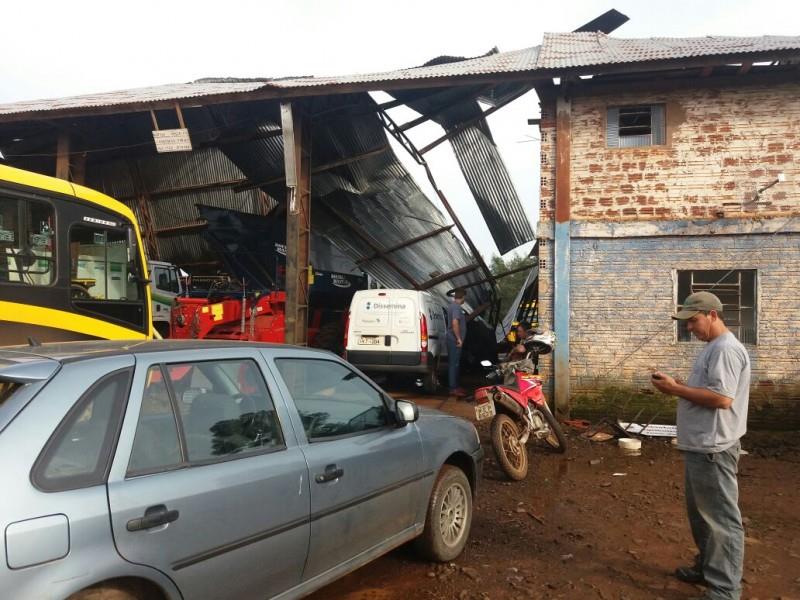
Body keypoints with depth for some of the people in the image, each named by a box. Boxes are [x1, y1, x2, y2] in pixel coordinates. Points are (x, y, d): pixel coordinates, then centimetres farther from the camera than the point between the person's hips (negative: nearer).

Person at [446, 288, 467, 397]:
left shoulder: (452, 305, 14)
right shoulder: (456, 307, -18)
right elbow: (455, 323, -29)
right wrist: (459, 338, -24)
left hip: (453, 339, 10)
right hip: (455, 340, -10)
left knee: (454, 363, 15)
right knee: (454, 363, -6)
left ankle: (455, 385, 23)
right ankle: (453, 388, -3)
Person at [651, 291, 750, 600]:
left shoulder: (725, 349, -18)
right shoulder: (712, 348, 15)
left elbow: (722, 398, -27)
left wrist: (675, 389, -19)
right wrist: (675, 383, 5)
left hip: (712, 449, -11)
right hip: (700, 446, 11)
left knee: (720, 518, -1)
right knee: (701, 513, 22)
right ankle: (707, 566, 36)